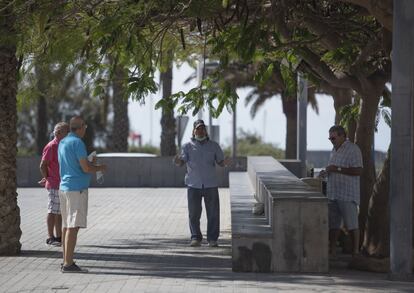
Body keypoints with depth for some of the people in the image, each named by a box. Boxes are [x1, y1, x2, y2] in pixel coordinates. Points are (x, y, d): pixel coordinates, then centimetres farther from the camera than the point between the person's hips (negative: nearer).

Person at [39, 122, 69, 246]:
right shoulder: (51, 146, -13)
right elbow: (43, 165, -14)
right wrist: (48, 179, -4)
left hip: (63, 185, 8)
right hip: (54, 185, -8)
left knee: (60, 212, 11)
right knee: (53, 212, -3)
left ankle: (59, 237, 16)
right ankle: (50, 237, 1)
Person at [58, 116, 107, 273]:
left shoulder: (62, 143, 14)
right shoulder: (77, 143, -13)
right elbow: (85, 168, -17)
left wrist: (89, 163, 27)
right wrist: (100, 168, 1)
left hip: (64, 187, 9)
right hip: (77, 189, -9)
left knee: (67, 225, 12)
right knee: (73, 226, -10)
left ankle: (66, 261, 15)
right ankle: (68, 264, -14)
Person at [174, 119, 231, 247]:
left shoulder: (214, 146, 9)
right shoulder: (188, 146, 6)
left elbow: (220, 162, 8)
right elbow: (182, 161, -5)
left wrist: (225, 162, -15)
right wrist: (178, 161, -28)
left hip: (211, 185, 1)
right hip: (193, 185, -1)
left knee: (213, 213, -1)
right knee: (194, 213, 0)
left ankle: (212, 239, 5)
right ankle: (195, 238, 9)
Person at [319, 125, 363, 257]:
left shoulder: (353, 149, -9)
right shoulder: (335, 150, 18)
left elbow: (358, 171, -17)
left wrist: (337, 169, -19)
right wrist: (326, 172, 9)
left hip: (348, 195, -8)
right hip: (333, 194, 8)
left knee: (352, 224, -4)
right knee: (333, 224, 9)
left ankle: (355, 251, 1)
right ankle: (332, 251, 14)